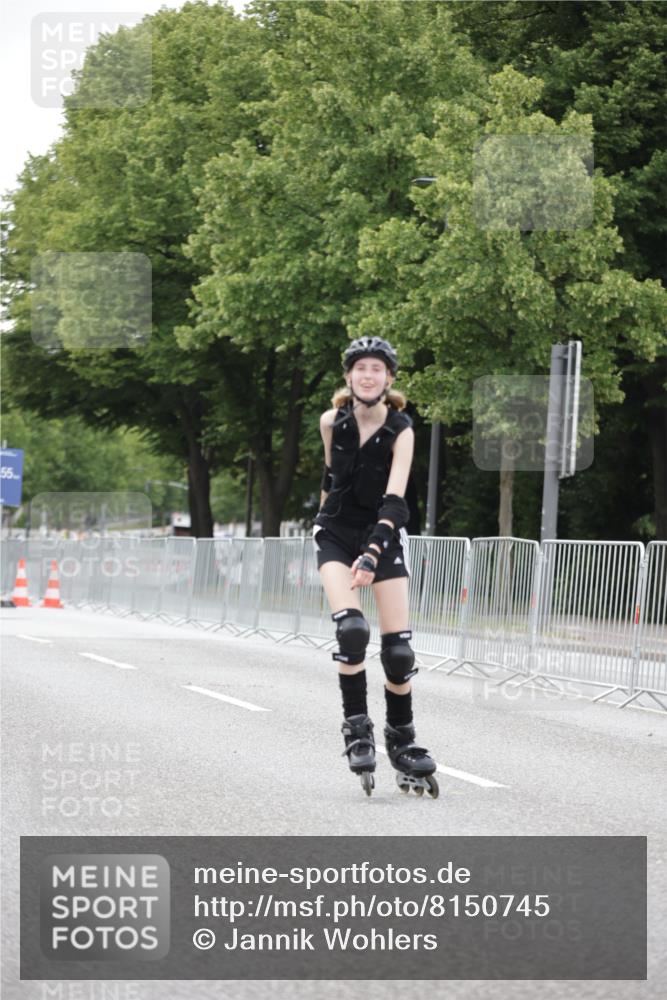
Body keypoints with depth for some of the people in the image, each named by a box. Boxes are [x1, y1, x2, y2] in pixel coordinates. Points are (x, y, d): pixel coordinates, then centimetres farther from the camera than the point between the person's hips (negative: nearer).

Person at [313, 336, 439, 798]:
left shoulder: (401, 430, -15)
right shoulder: (332, 421, -7)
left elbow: (394, 499, -24)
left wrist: (373, 553, -35)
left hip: (384, 534, -1)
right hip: (337, 533, 1)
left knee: (398, 648, -5)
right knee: (351, 629, -23)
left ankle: (403, 739, 13)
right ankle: (356, 726, -9)